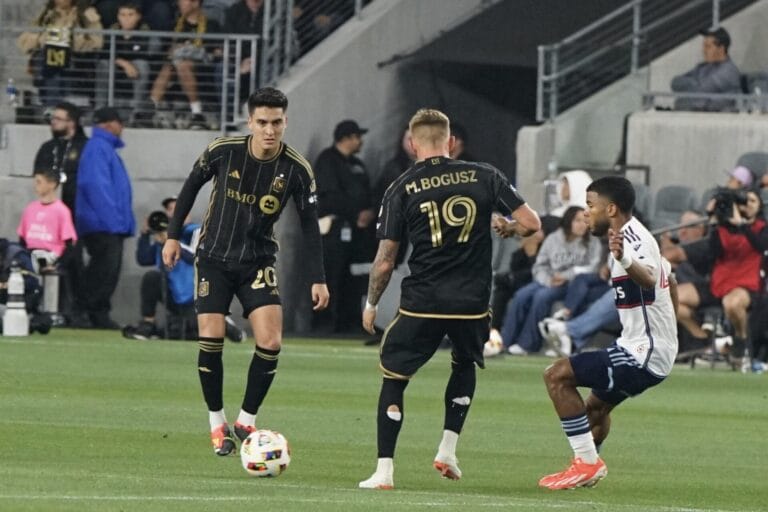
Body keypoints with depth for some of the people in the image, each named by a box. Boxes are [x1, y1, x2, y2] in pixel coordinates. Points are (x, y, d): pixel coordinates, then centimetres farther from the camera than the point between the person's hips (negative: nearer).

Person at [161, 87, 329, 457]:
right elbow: (192, 186, 4)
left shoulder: (297, 169, -13)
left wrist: (317, 279, -8)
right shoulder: (223, 151, -14)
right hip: (214, 257, 0)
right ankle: (217, 423, 10)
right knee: (211, 339, -8)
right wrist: (173, 235, 5)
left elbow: (309, 224, -4)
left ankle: (247, 420, 4)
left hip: (258, 261, 0)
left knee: (271, 342, -14)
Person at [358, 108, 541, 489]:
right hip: (472, 301, 2)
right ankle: (448, 451, 20)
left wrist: (371, 304, 13)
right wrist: (509, 228, 22)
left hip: (422, 302, -2)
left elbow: (385, 261, -1)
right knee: (464, 365, 30)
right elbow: (531, 223, 0)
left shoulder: (402, 189, -1)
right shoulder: (484, 177, 1)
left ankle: (384, 471, 1)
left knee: (393, 379, 11)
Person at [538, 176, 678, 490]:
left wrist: (624, 260, -64)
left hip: (643, 355, -11)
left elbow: (649, 279, -43)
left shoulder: (630, 239, -20)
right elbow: (669, 283, 28)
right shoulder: (635, 235, 13)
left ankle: (587, 463, -14)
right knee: (596, 405, 30)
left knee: (557, 375, -15)